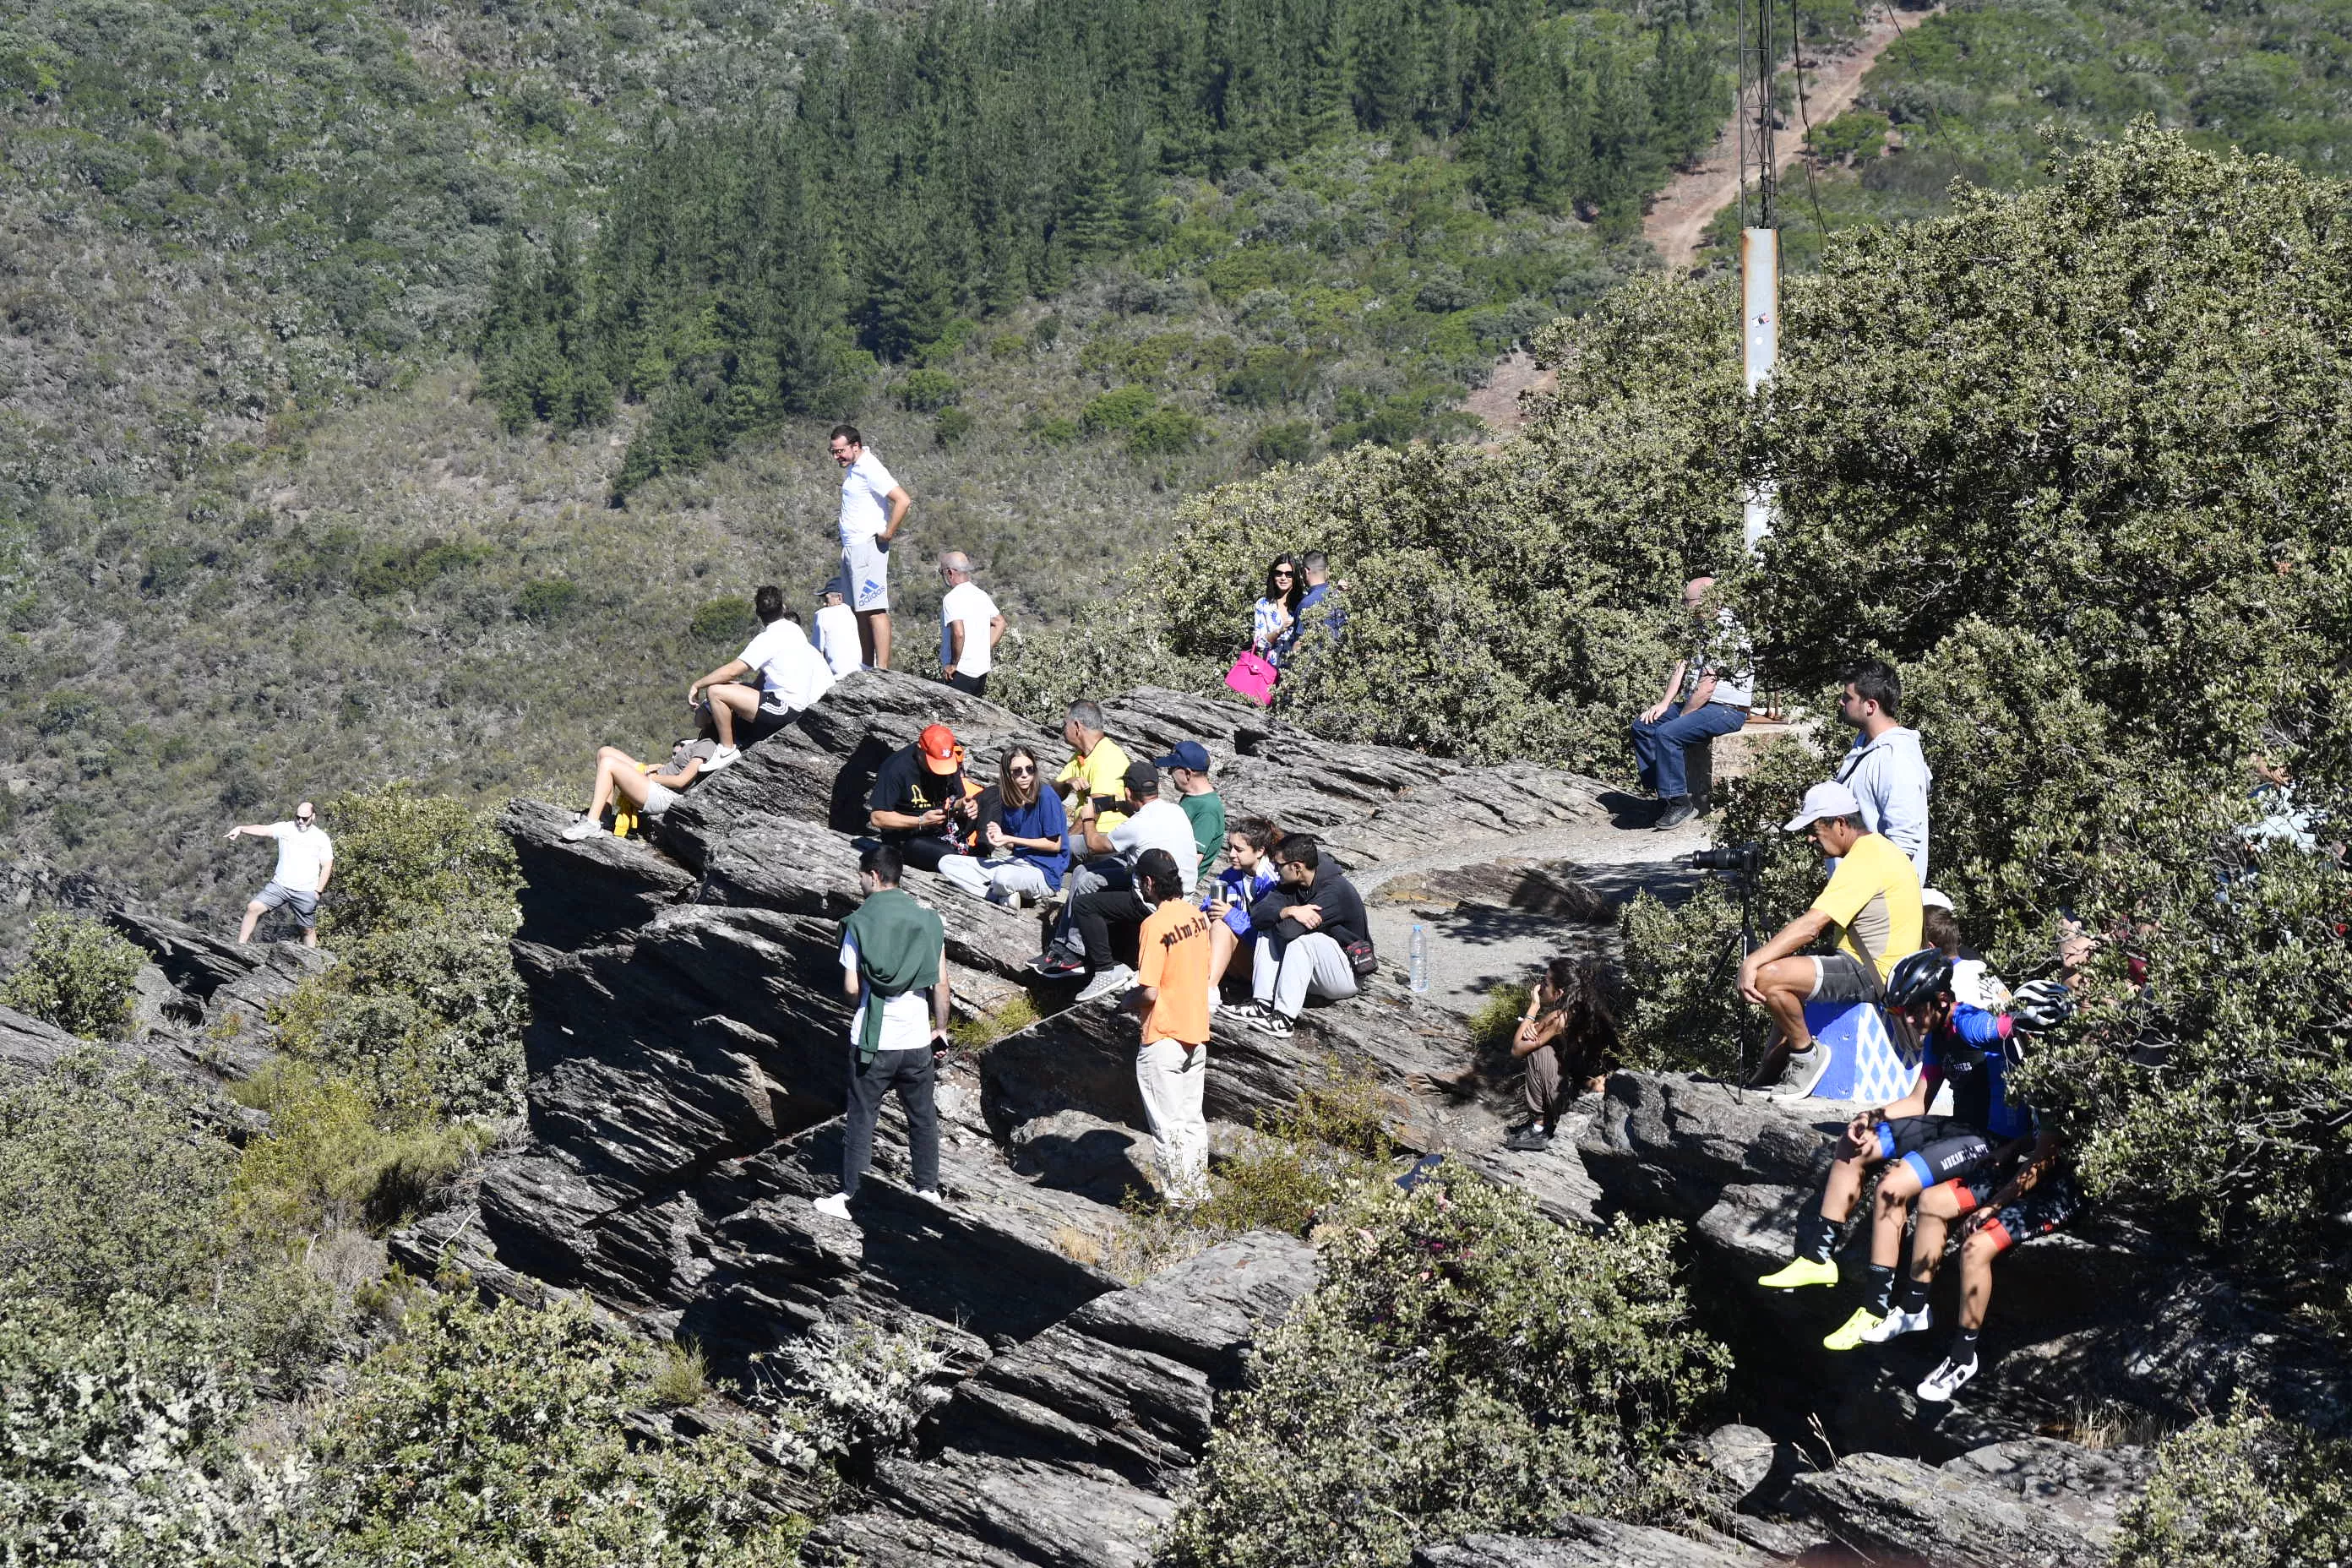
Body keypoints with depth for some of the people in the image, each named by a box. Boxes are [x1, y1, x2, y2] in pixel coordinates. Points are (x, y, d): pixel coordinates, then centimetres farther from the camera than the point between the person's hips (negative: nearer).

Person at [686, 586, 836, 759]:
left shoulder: (770, 639, -18)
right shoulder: (793, 629, 10)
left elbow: (732, 671, -20)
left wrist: (697, 685, -8)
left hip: (784, 709, -10)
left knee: (715, 691, -14)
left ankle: (727, 750, -7)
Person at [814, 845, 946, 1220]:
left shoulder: (860, 922, -9)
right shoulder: (928, 920, -1)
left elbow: (851, 987, -11)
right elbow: (941, 982, 1)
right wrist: (941, 1028, 12)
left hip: (872, 1040, -2)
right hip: (917, 1039, 3)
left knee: (862, 1119, 7)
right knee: (923, 1117, 17)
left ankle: (847, 1196, 12)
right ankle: (928, 1189, 26)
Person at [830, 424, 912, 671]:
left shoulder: (870, 470, -15)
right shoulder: (852, 468, 15)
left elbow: (903, 500, -25)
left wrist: (888, 534, -17)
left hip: (868, 547, -10)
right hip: (851, 548, 10)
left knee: (875, 611, -12)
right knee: (860, 612, 10)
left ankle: (882, 669, -15)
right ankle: (867, 668, 13)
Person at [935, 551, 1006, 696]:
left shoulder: (952, 599, -15)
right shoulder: (981, 595, 12)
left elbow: (959, 633, -28)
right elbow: (1000, 623, 21)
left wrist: (953, 664, -17)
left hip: (960, 673, -9)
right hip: (982, 671, 9)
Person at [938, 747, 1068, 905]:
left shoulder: (1046, 796, -14)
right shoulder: (1008, 799, 6)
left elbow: (1055, 844, -12)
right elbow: (1012, 846, 12)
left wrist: (1011, 840, -14)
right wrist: (1000, 838, -12)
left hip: (1045, 873, -8)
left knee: (1004, 876, -42)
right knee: (947, 863, 0)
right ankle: (1004, 896, -13)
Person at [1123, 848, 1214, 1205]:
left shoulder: (1155, 925, -20)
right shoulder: (1197, 915, 4)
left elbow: (1149, 992, -22)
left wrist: (1129, 999, -2)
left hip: (1163, 1039, -8)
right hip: (1197, 1031, 8)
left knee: (1168, 1125, 1)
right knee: (1192, 1118, 17)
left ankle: (1178, 1199, 5)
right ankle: (1198, 1190, 24)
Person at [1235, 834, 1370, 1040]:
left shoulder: (1335, 890, -23)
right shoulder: (1290, 886, 2)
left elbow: (1290, 930, -29)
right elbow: (1258, 917, -11)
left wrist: (1281, 915, -8)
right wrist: (1288, 912, -27)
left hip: (1348, 974, -8)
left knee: (1304, 940, -32)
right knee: (1268, 932, -5)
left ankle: (1284, 1019, -34)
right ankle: (1263, 1004, -18)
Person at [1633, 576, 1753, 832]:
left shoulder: (1725, 632, -19)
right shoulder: (1701, 628, 13)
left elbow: (1707, 687, -21)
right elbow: (1683, 666, 14)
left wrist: (1682, 716, -14)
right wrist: (1665, 703, 3)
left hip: (1726, 710, -11)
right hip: (1698, 705, 11)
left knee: (1667, 733, -28)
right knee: (1642, 726, 6)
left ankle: (1680, 803, -18)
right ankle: (1662, 792, 5)